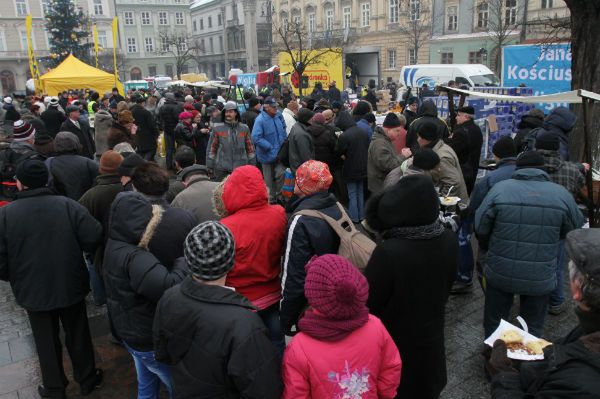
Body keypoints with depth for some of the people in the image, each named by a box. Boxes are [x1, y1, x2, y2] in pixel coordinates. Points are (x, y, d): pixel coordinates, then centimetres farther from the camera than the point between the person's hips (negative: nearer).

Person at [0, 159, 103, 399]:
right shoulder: (67, 205, -14)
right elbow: (94, 237, -21)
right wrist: (74, 251, 1)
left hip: (33, 291, 0)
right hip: (71, 286, 0)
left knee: (46, 342, 18)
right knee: (78, 335, 19)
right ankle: (87, 380, 35)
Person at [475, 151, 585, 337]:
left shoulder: (500, 188, -12)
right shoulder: (562, 194, -8)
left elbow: (480, 229, -7)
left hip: (500, 273, 0)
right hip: (541, 278, 1)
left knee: (494, 322, 19)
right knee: (533, 328, 20)